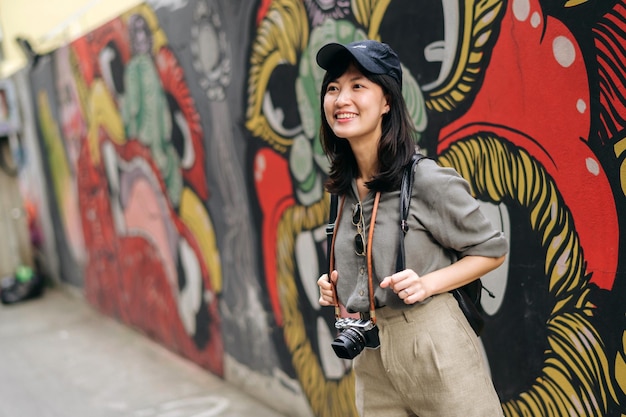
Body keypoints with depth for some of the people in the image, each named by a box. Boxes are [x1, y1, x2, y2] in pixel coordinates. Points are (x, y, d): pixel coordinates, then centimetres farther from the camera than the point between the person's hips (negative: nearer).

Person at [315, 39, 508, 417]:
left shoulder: (427, 180, -13)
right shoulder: (346, 189, 6)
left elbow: (492, 250, -5)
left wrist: (427, 283, -17)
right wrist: (338, 287, 3)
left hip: (434, 347, -6)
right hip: (371, 359, 6)